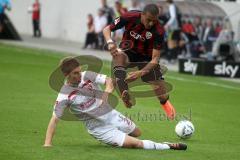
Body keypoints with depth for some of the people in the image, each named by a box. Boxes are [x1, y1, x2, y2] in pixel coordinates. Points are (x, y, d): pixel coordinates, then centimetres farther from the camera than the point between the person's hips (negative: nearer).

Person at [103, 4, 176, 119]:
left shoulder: (158, 31, -26)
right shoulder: (130, 18, -23)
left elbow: (155, 59, -25)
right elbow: (107, 29, -12)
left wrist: (141, 72, -40)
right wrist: (110, 42, -34)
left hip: (147, 58, -1)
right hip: (128, 53, 1)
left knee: (161, 95, -7)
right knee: (118, 56, -38)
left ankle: (166, 104, 33)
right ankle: (125, 95, -45)